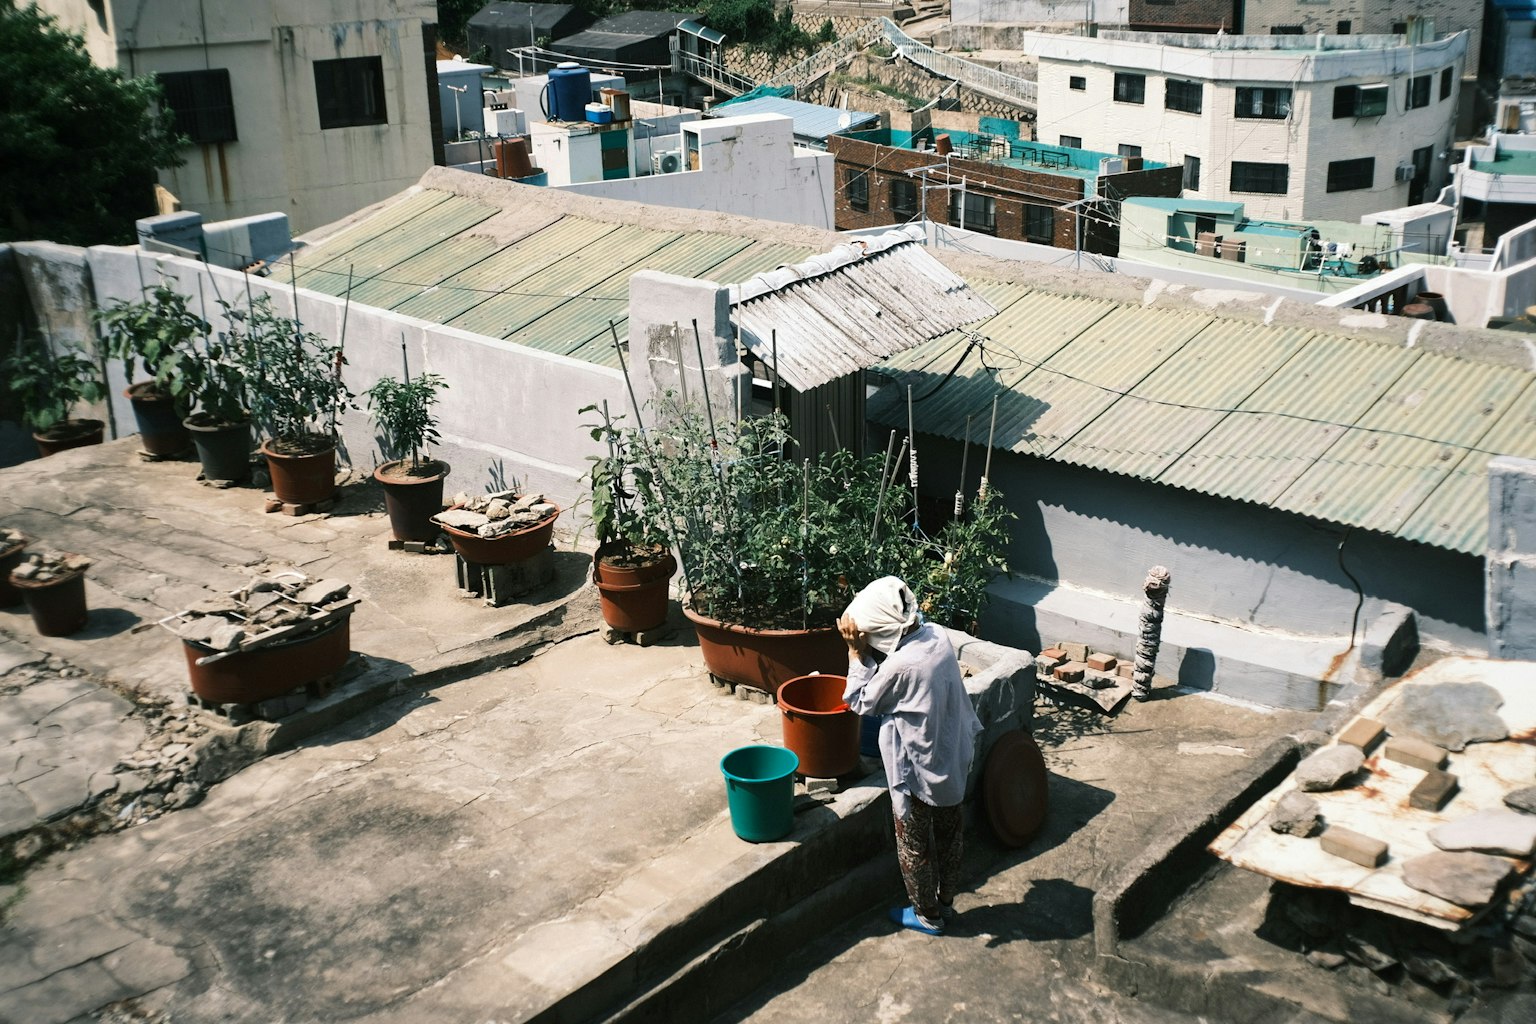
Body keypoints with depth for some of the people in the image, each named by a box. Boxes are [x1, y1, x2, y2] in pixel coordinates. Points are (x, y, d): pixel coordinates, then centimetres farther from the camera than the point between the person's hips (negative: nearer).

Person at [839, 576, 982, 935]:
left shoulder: (899, 666, -32)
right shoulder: (937, 635, -10)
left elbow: (861, 702, -14)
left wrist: (856, 651, -14)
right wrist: (867, 649, -6)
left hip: (918, 771, -8)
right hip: (953, 759, 8)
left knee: (913, 846, 16)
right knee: (948, 834, 25)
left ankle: (927, 916, 33)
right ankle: (946, 901, 45)